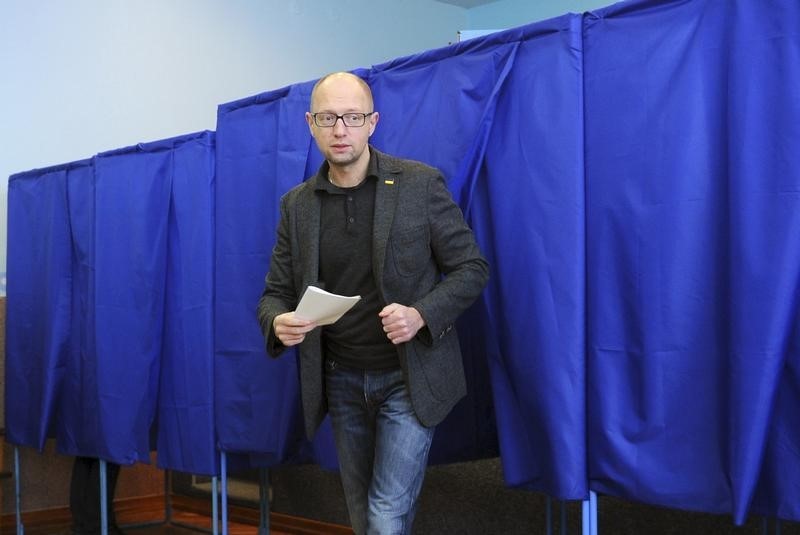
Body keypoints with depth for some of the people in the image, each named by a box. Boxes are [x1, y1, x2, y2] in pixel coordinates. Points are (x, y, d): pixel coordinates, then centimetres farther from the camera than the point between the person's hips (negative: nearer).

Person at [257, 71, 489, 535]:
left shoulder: (421, 184, -8)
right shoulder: (297, 205, 3)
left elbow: (472, 268, -5)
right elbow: (275, 293, 6)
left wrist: (421, 315, -22)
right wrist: (279, 323, -18)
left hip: (408, 377, -4)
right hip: (341, 381, 4)